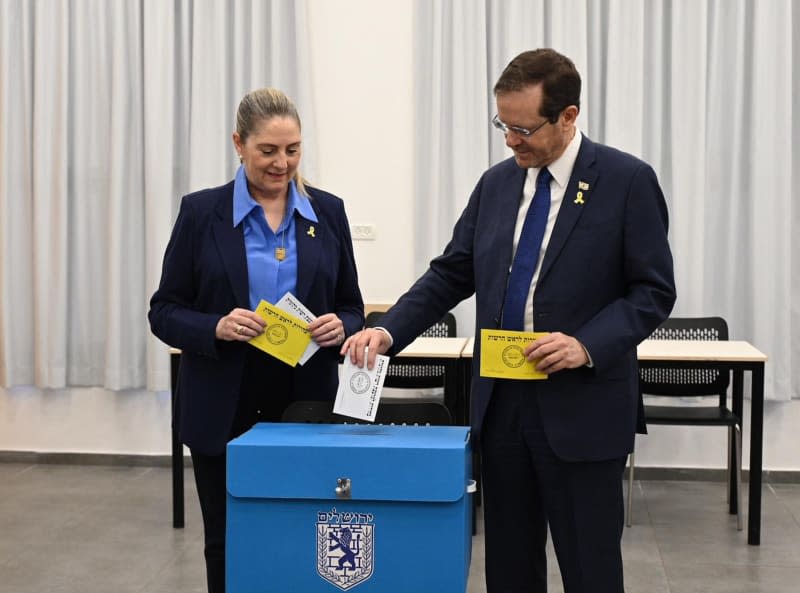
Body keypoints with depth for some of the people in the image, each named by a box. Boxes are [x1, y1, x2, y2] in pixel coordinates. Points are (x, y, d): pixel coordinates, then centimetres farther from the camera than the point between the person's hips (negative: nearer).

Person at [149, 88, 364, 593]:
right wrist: (217, 327, -20)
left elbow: (352, 309, 8)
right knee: (228, 545, 8)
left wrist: (339, 327, -15)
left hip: (306, 405, 1)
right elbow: (165, 312, -1)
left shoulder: (328, 211, 4)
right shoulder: (201, 211, -2)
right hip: (224, 411, -1)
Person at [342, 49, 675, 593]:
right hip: (501, 403, 5)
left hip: (582, 409, -5)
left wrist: (587, 345, -21)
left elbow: (654, 291, -7)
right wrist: (389, 331, -3)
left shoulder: (627, 181, -7)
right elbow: (450, 274, 11)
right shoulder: (497, 183, 9)